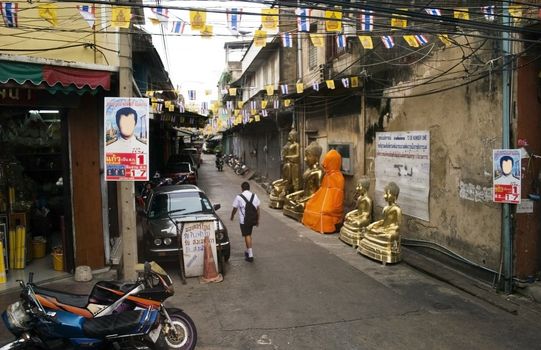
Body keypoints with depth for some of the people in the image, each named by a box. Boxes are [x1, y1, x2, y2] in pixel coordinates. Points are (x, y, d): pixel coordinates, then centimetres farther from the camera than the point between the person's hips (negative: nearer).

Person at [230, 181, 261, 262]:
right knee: (249, 235, 19)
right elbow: (257, 209, 7)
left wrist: (232, 216, 20)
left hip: (243, 220, -4)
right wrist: (257, 220, 15)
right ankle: (248, 251, 31)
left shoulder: (239, 197, -8)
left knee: (247, 236, -2)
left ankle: (250, 255, -4)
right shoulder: (254, 196, 4)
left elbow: (235, 209, 1)